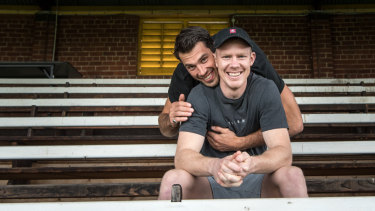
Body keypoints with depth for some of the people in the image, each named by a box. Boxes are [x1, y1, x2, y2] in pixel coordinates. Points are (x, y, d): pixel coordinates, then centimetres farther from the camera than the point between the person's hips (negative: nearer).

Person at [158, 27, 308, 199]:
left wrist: (251, 164, -43)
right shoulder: (200, 95, -13)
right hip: (212, 182, -1)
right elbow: (182, 156, -23)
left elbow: (284, 153, -19)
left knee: (293, 175, -29)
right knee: (173, 178, -30)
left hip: (257, 179, 1)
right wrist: (215, 166, -46)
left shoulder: (266, 90, -11)